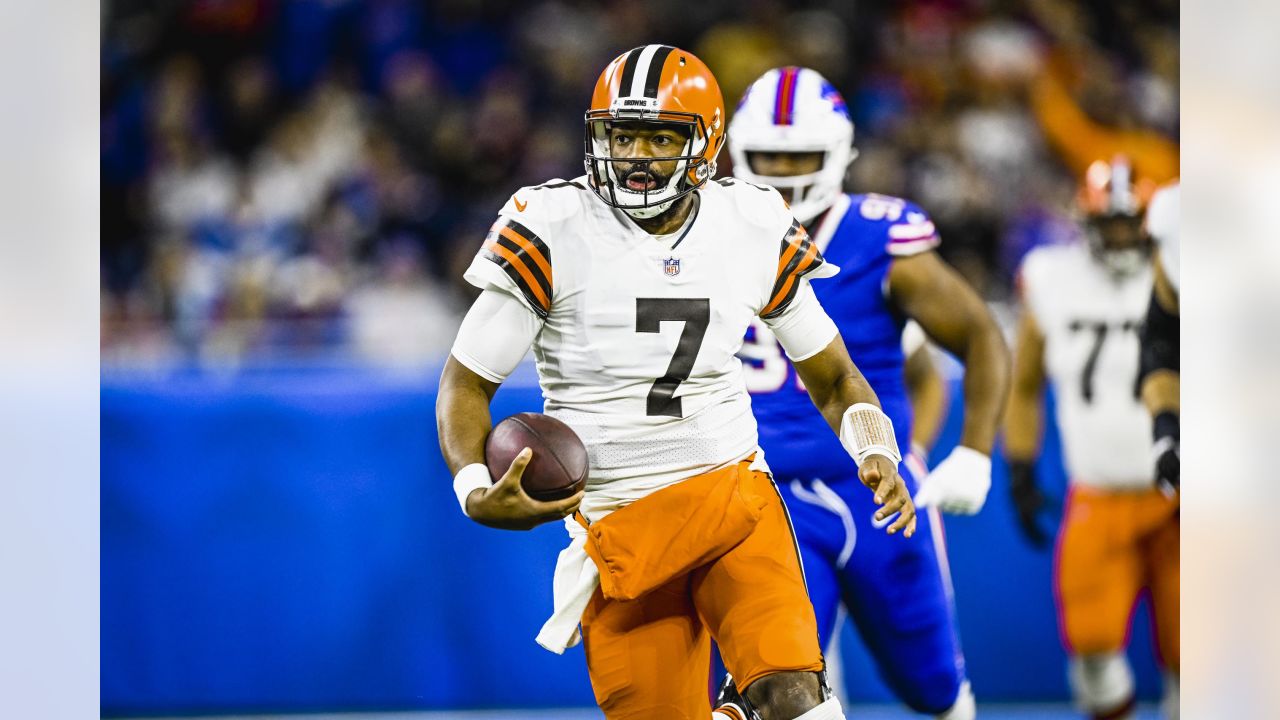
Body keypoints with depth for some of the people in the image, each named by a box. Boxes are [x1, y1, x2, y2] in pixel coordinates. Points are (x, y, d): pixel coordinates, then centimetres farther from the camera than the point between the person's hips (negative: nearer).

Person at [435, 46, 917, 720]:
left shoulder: (754, 230, 1)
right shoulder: (552, 232, -8)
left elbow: (830, 375, 14)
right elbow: (465, 384, -2)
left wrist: (876, 454, -5)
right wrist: (476, 492, -20)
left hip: (736, 494, 1)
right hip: (618, 530, -1)